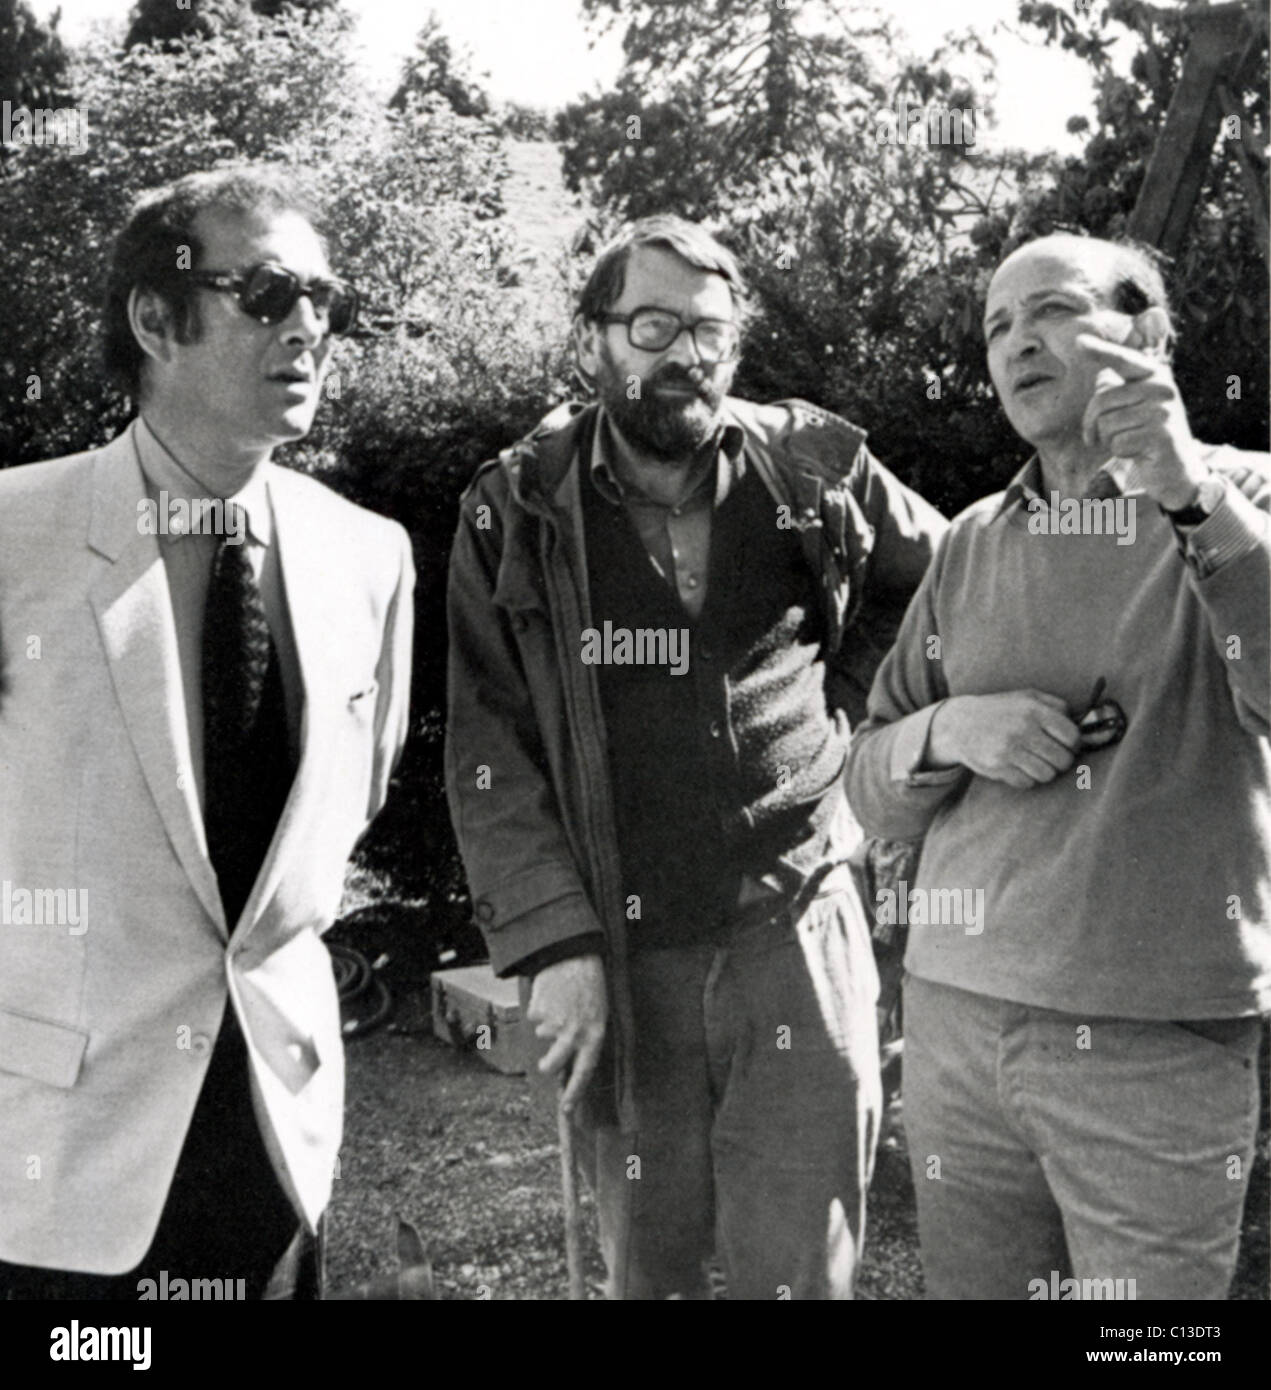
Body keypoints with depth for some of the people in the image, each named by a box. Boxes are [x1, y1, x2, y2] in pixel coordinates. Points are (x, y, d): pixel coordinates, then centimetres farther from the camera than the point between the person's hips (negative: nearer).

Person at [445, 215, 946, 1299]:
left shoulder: (816, 471, 0)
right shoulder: (517, 512, -1)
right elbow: (491, 753, -3)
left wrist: (844, 703, 8)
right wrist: (552, 943, -11)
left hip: (798, 932, 0)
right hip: (614, 956, 0)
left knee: (801, 1269, 5)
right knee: (646, 1267, 13)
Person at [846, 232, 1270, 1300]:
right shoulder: (971, 545, 10)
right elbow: (871, 790, 12)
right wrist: (948, 733, -8)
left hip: (1156, 1040, -4)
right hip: (953, 1017, 4)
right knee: (967, 1286, 13)